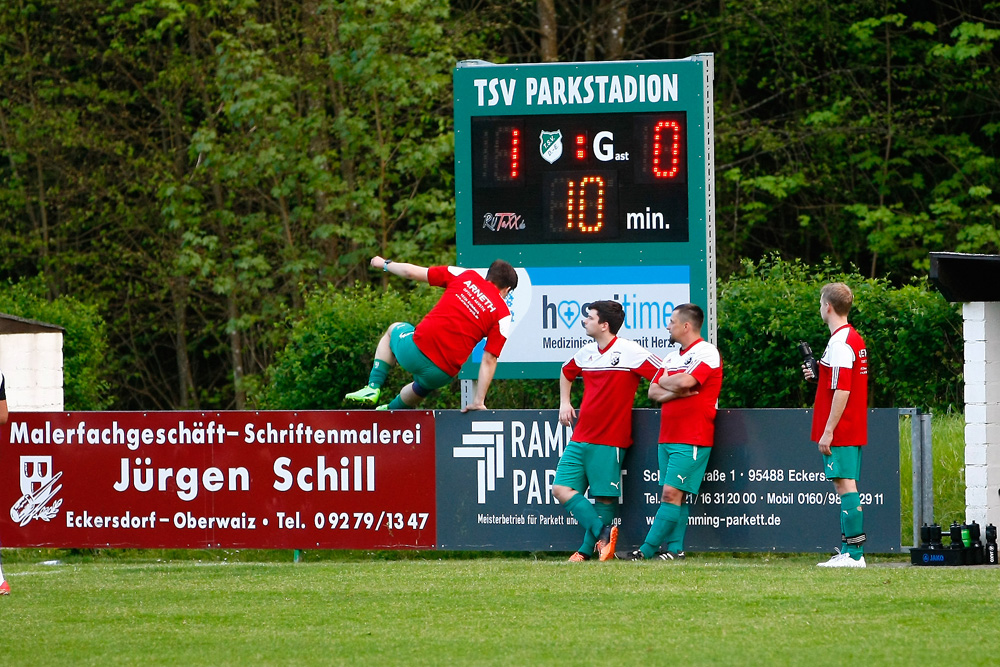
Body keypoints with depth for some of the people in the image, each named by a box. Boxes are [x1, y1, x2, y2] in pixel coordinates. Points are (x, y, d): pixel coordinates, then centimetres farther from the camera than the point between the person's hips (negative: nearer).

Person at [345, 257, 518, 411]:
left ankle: (373, 387, 27)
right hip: (442, 375, 0)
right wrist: (479, 401, 0)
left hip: (416, 348, 0)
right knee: (423, 386, 39)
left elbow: (412, 272, 7)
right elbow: (489, 361, -4)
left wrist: (385, 264, 26)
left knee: (394, 330, 36)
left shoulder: (466, 276, 5)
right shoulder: (503, 315, 2)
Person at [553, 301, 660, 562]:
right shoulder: (586, 353, 12)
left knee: (604, 498, -3)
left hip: (609, 442, -7)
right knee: (561, 489, -7)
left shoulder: (629, 352, -10)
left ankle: (587, 549, 1)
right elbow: (566, 372, 33)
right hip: (580, 438, 7)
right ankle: (603, 532, -7)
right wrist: (564, 403, 23)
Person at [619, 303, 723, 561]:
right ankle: (674, 548, 5)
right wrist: (677, 392, -9)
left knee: (672, 494, -11)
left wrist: (665, 382, 0)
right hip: (667, 438, 9)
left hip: (691, 441, -9)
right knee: (671, 495, 5)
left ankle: (647, 549, -13)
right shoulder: (672, 358, 18)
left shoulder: (706, 353, -8)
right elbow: (654, 392, 11)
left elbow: (686, 381, -22)